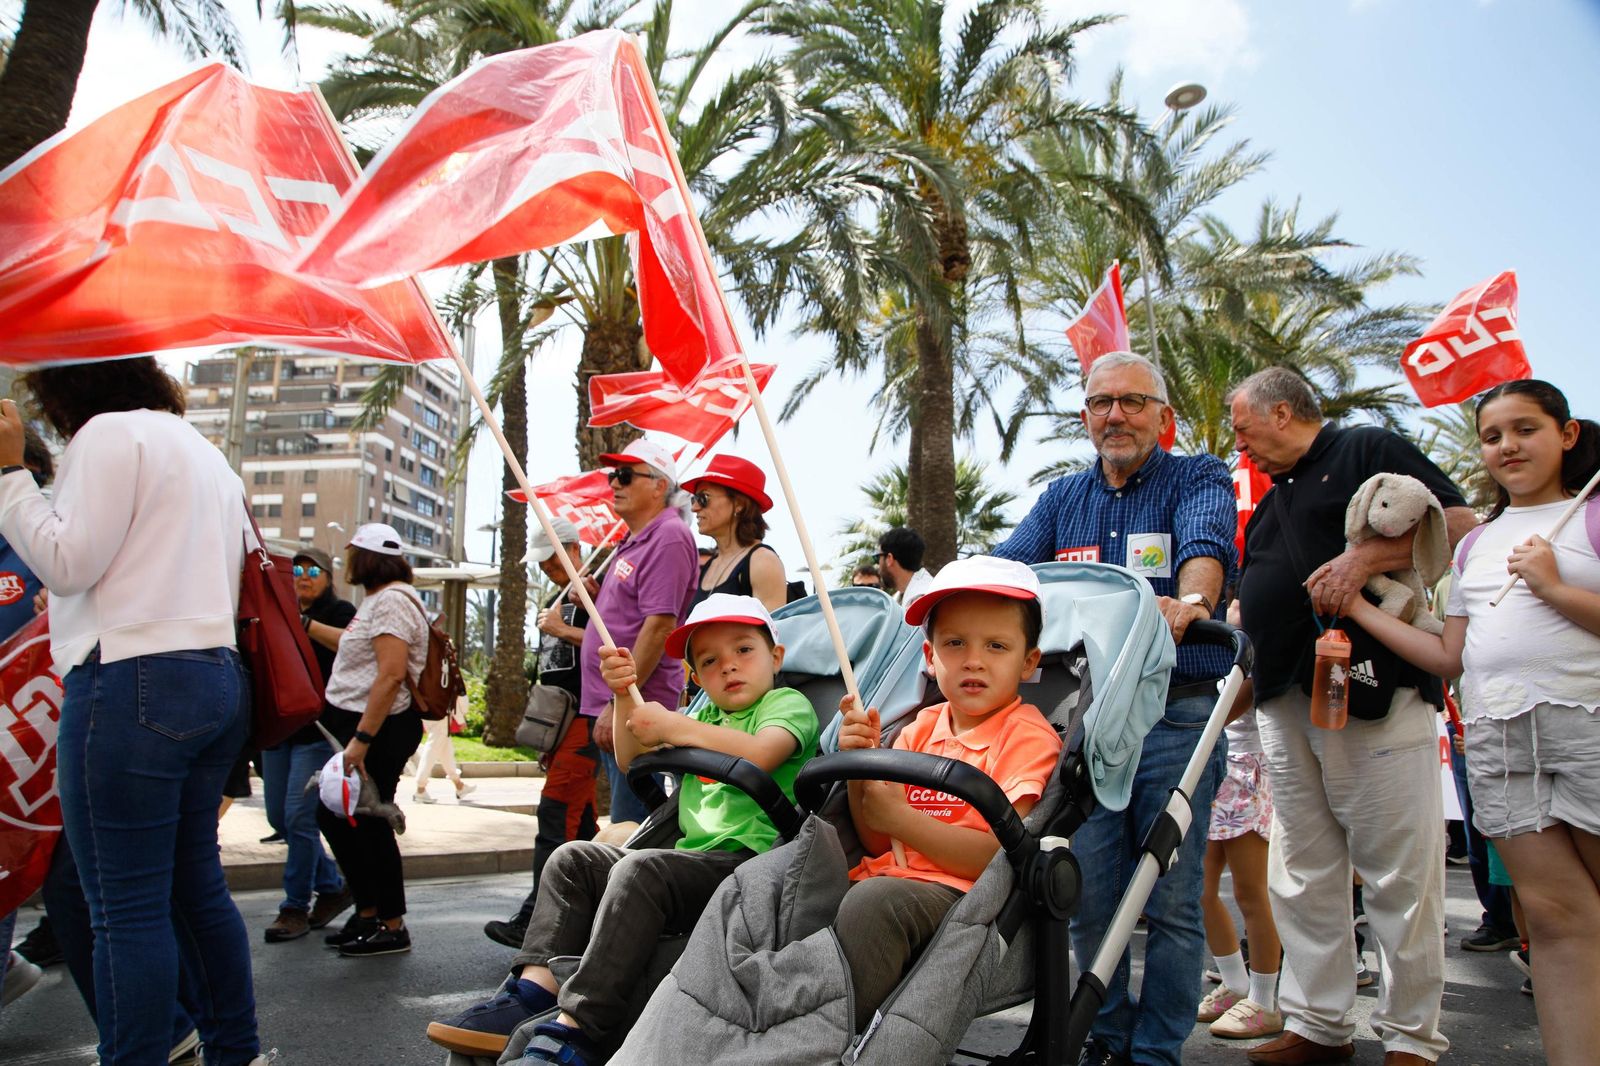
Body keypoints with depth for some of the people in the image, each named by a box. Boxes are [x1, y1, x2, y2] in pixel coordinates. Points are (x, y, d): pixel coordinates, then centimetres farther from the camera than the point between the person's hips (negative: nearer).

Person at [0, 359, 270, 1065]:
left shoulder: (110, 432, -3)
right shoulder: (204, 453, 24)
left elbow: (66, 562, -8)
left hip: (133, 683, -9)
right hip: (216, 679, 9)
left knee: (127, 905, -5)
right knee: (196, 883, 15)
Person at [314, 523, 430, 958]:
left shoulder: (391, 600, -16)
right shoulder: (379, 599, 17)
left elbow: (392, 674, -25)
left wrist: (361, 739, -26)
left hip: (378, 727, -11)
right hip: (359, 723, 11)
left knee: (368, 825, -2)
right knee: (334, 816, 16)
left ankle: (391, 926, 10)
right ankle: (367, 913, 27)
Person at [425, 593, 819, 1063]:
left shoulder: (788, 703, 1)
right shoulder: (707, 717, 26)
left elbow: (760, 754, -22)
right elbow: (632, 760, 19)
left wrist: (671, 725, -19)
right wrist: (625, 697, 3)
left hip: (747, 860, -9)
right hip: (693, 857, 9)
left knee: (640, 869, -31)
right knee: (574, 858, 3)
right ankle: (536, 987, -11)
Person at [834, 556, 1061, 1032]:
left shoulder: (1028, 736, -2)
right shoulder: (922, 728, 16)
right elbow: (878, 843, 13)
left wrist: (900, 817, -18)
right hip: (888, 879, 6)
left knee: (871, 900, -34)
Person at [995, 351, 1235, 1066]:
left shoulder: (1199, 479, 1)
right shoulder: (1064, 497, 15)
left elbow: (1205, 547, -20)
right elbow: (1006, 570, 2)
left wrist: (1189, 599, -42)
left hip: (1176, 716, -3)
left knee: (1170, 900, 3)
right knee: (1090, 895, 7)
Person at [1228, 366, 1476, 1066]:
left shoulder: (1368, 450, 4)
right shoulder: (1270, 505, 25)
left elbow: (1459, 524, -8)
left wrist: (1365, 556, -20)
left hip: (1372, 696, -7)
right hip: (1285, 707, 8)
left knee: (1399, 873, -2)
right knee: (1304, 876, 9)